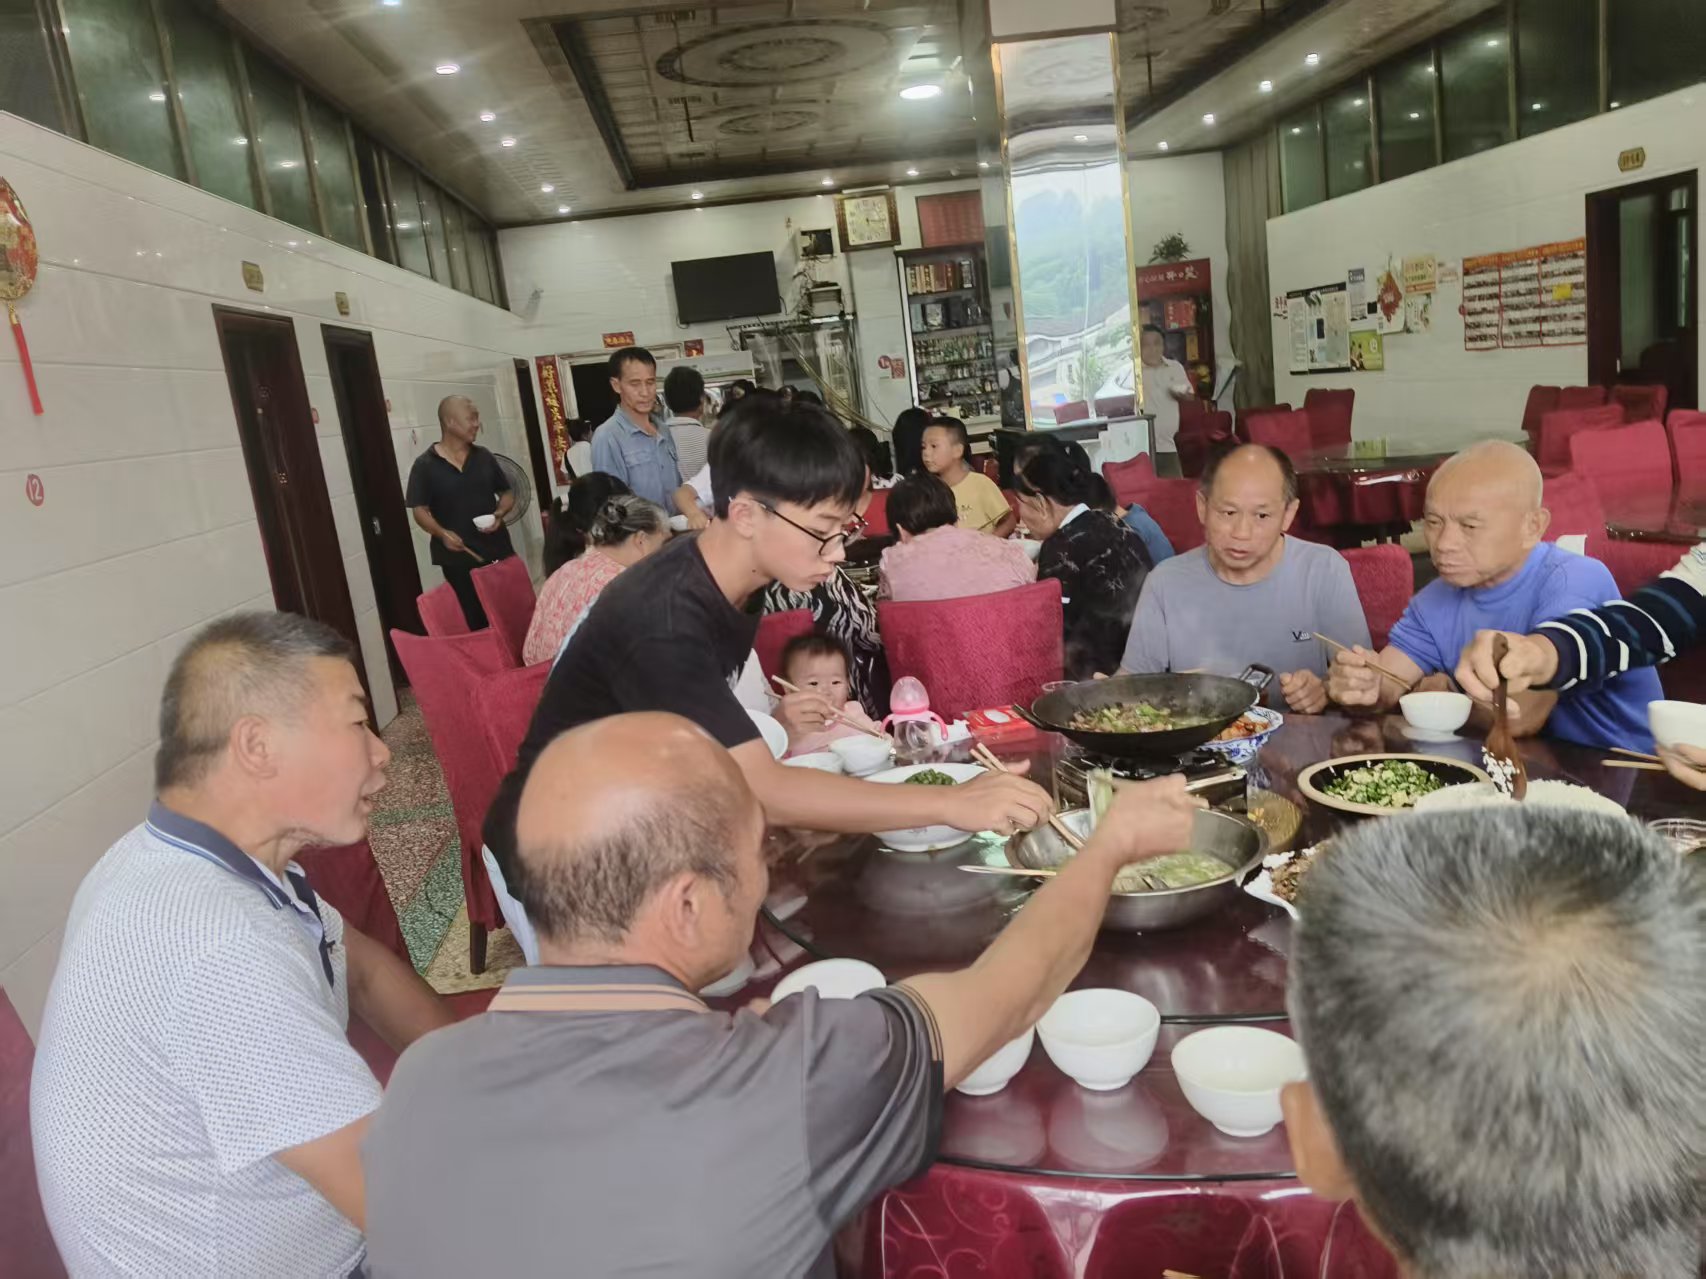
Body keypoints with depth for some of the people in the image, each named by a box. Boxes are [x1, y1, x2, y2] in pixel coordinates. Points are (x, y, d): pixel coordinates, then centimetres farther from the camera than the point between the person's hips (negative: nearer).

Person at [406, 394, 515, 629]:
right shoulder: (425, 465, -3)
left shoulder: (484, 457, 8)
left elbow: (507, 494, 15)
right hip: (458, 558, -3)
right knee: (475, 622, -1)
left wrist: (499, 514, -6)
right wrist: (442, 533, -22)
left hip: (497, 550, 4)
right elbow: (420, 511, -4)